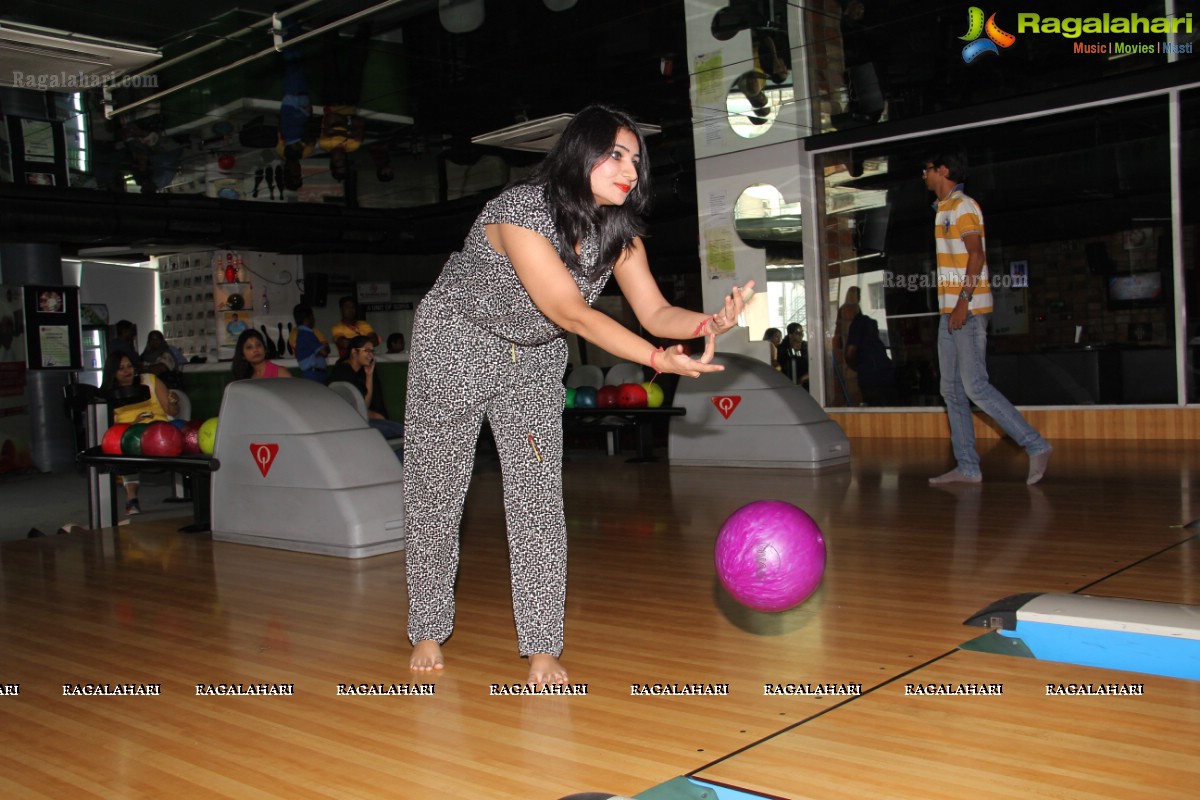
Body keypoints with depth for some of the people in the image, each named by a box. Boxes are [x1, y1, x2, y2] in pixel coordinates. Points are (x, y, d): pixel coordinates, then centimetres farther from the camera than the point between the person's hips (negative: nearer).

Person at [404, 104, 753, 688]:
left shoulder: (619, 231, -10)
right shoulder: (521, 209, -30)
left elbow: (656, 313, -14)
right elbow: (571, 313, -35)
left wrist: (710, 323, -35)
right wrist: (659, 359, -42)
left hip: (535, 356, 5)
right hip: (455, 341, -4)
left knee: (539, 495, -5)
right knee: (435, 491, 4)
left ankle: (543, 646, 2)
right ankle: (428, 631, 22)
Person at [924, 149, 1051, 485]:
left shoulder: (963, 206, -8)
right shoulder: (944, 209, 21)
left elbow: (976, 256, -18)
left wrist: (963, 300, -25)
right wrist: (953, 306, 19)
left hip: (968, 309, -10)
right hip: (951, 311, 10)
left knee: (975, 386, -14)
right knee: (952, 390, 7)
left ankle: (1035, 445, -7)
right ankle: (967, 467, 9)